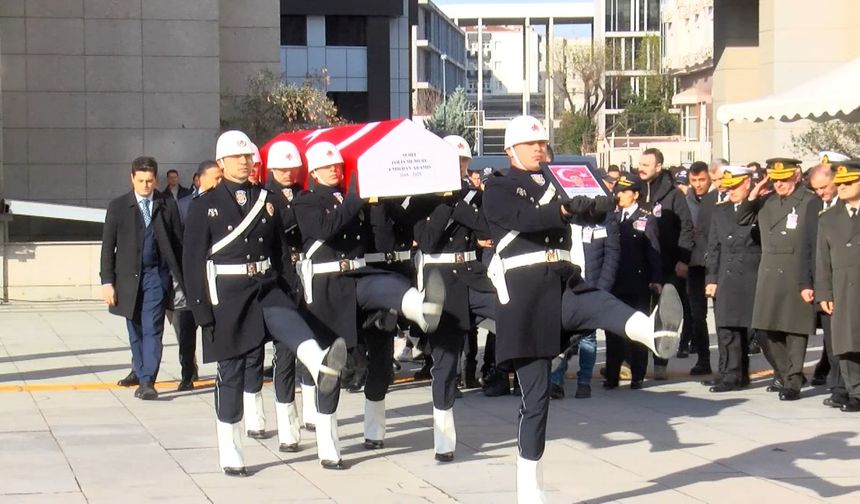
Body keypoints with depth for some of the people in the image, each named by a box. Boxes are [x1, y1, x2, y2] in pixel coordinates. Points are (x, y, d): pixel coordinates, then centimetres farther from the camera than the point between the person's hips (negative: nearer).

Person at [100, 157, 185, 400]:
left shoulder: (167, 205, 2)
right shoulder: (117, 206, 2)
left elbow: (178, 242, 5)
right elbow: (108, 246, 2)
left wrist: (179, 278, 1)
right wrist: (107, 281, -4)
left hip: (156, 275, -1)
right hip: (129, 276, 1)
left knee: (152, 329, -9)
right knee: (135, 330, 13)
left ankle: (147, 382, -12)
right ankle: (139, 370, 34)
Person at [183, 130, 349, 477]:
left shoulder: (267, 201, 11)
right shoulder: (204, 206, 1)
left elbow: (280, 250, 13)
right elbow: (193, 261, -2)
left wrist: (288, 296, 7)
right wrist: (202, 311, -8)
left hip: (267, 287, 2)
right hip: (227, 295, -2)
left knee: (290, 322, -31)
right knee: (231, 374, 2)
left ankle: (321, 365, -63)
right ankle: (230, 454, 11)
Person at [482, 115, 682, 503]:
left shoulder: (557, 184, 20)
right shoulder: (497, 189, 3)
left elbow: (595, 212, 6)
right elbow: (524, 219, -16)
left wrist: (599, 205, -17)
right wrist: (565, 208, -30)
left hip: (564, 282, 4)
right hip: (524, 292, -4)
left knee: (604, 306, -31)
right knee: (536, 394, -3)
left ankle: (657, 331, -64)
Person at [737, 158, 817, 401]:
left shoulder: (810, 203, -7)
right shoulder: (767, 202, 9)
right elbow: (742, 220, 16)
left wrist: (809, 284, -13)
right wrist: (753, 194, 1)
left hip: (797, 279, -6)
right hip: (769, 278, 6)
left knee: (795, 331, 1)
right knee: (768, 333, 10)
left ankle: (793, 383, 8)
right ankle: (784, 376, 27)